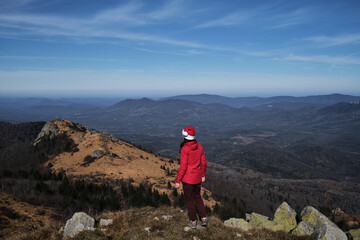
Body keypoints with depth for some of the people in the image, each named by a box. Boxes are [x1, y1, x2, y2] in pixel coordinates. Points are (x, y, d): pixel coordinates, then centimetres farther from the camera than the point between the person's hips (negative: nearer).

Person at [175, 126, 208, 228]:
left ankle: (193, 221, 25)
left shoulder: (185, 149, -22)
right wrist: (203, 175, 19)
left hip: (187, 178, -6)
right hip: (197, 178, 6)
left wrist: (177, 181, -12)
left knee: (189, 199, 12)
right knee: (197, 197, 23)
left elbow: (183, 167, -21)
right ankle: (204, 219, 21)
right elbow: (203, 162, 6)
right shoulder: (199, 146, -2)